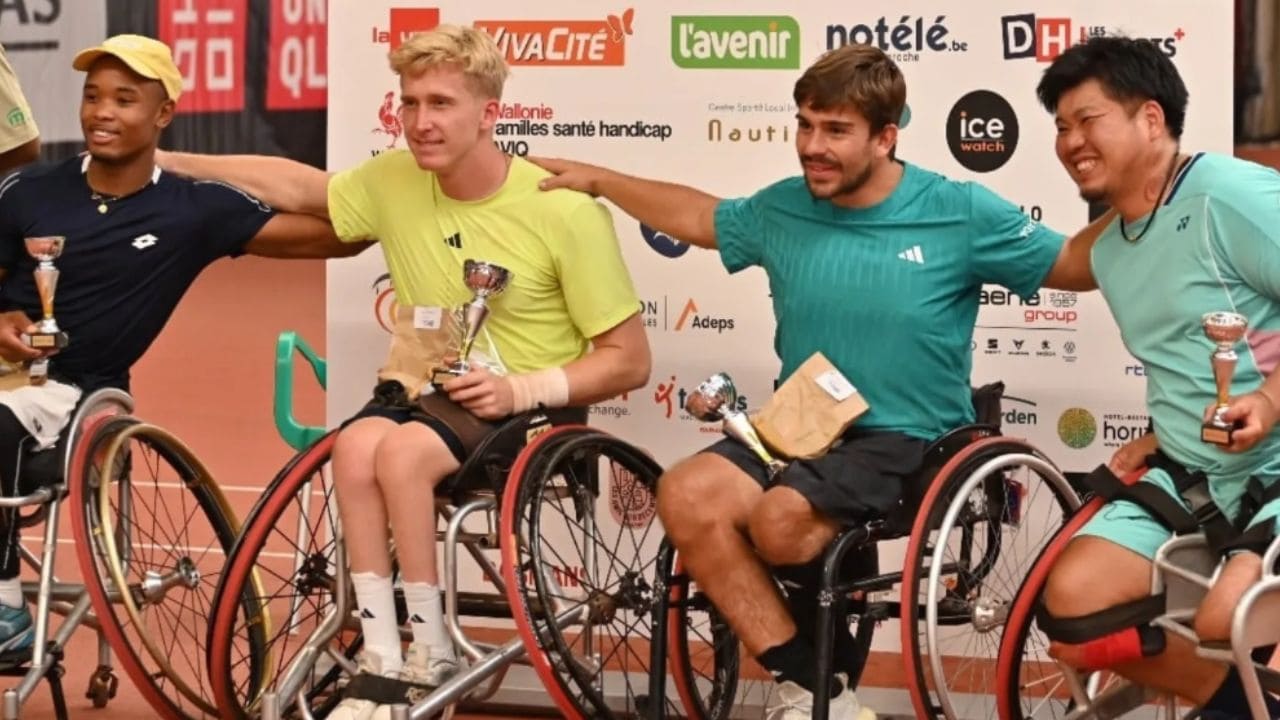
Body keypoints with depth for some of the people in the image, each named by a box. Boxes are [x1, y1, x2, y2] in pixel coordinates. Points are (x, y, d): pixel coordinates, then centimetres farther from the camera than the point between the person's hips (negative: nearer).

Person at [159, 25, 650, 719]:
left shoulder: (565, 212, -15)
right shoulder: (394, 181, -2)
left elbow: (630, 361, -10)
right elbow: (293, 185, 17)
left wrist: (523, 388, -22)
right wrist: (170, 162, 14)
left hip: (526, 409, -4)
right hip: (425, 388, 4)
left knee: (401, 450, -31)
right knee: (355, 444, -28)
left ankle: (430, 653, -13)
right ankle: (382, 662, -20)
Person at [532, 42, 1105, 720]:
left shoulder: (960, 213, -7)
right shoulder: (782, 209, 5)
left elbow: (1075, 267, -1)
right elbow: (698, 217, 25)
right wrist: (597, 179, 27)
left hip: (910, 440, -5)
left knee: (781, 518, -31)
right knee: (684, 496, -21)